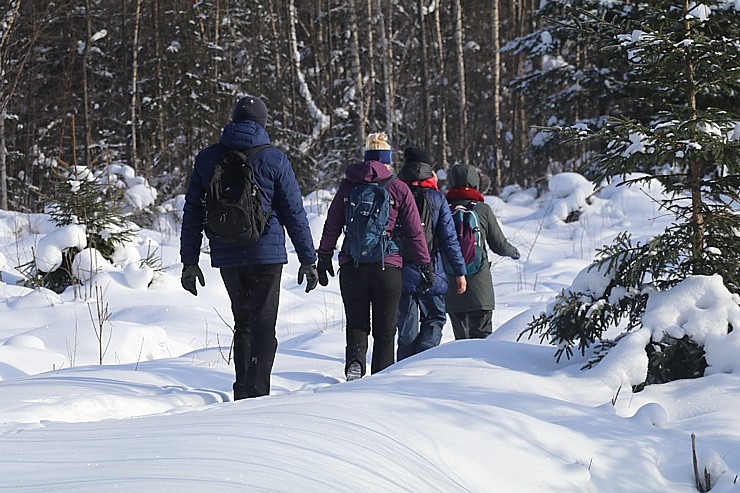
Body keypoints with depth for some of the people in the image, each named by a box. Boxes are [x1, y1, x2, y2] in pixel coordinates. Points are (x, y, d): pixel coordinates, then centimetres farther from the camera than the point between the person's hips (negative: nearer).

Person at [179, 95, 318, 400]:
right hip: (266, 255, -4)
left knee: (243, 323, 18)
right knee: (263, 326, -1)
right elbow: (294, 213, -2)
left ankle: (242, 393, 16)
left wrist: (189, 261, 12)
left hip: (226, 257, 4)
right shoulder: (273, 160, -3)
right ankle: (258, 393, -11)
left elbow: (192, 213, 7)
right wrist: (308, 260, 4)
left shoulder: (207, 159, 6)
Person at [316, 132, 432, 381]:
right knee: (385, 329, 8)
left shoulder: (347, 186, 5)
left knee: (356, 323, 11)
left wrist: (323, 259, 16)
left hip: (351, 267, 1)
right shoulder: (399, 189, 1)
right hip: (387, 267, -1)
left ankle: (355, 360, -17)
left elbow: (331, 227, 8)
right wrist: (426, 266, 9)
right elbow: (415, 232, 2)